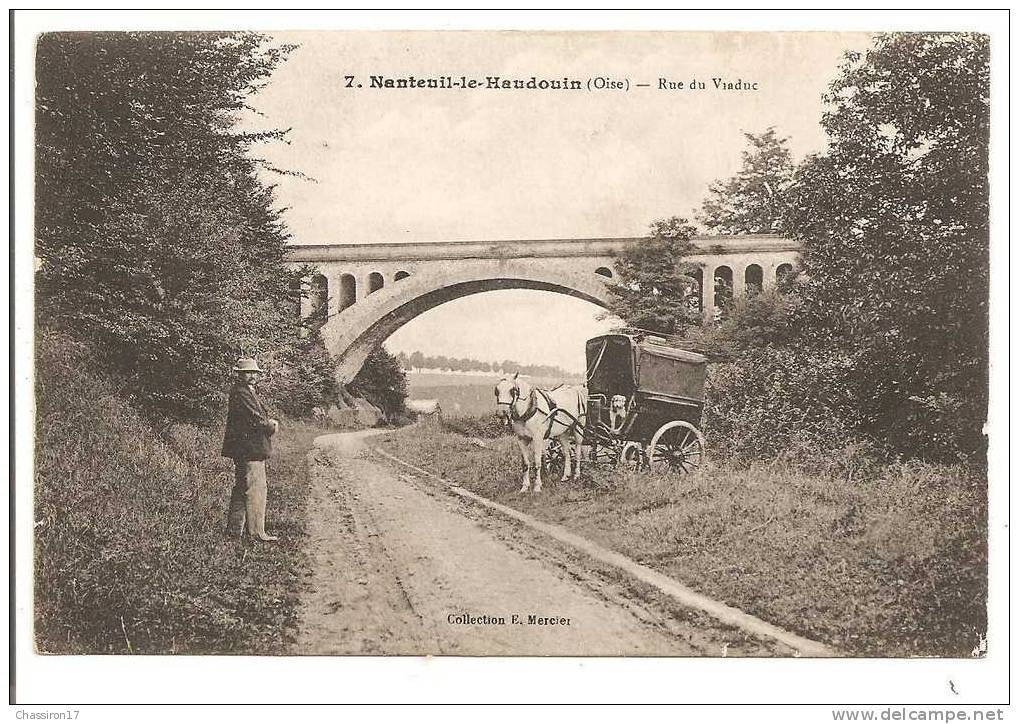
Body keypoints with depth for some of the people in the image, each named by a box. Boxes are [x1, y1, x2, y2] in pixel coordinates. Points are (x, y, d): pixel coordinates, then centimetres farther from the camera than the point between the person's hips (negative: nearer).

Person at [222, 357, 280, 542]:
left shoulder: (246, 391, 18)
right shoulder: (241, 393, -15)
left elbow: (258, 417, 22)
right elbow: (257, 421, -19)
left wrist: (269, 422, 2)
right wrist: (272, 426, -2)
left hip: (244, 449, 11)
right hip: (250, 449, -11)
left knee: (241, 489, 15)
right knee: (255, 490, -8)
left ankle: (234, 530, 21)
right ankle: (257, 532, -5)